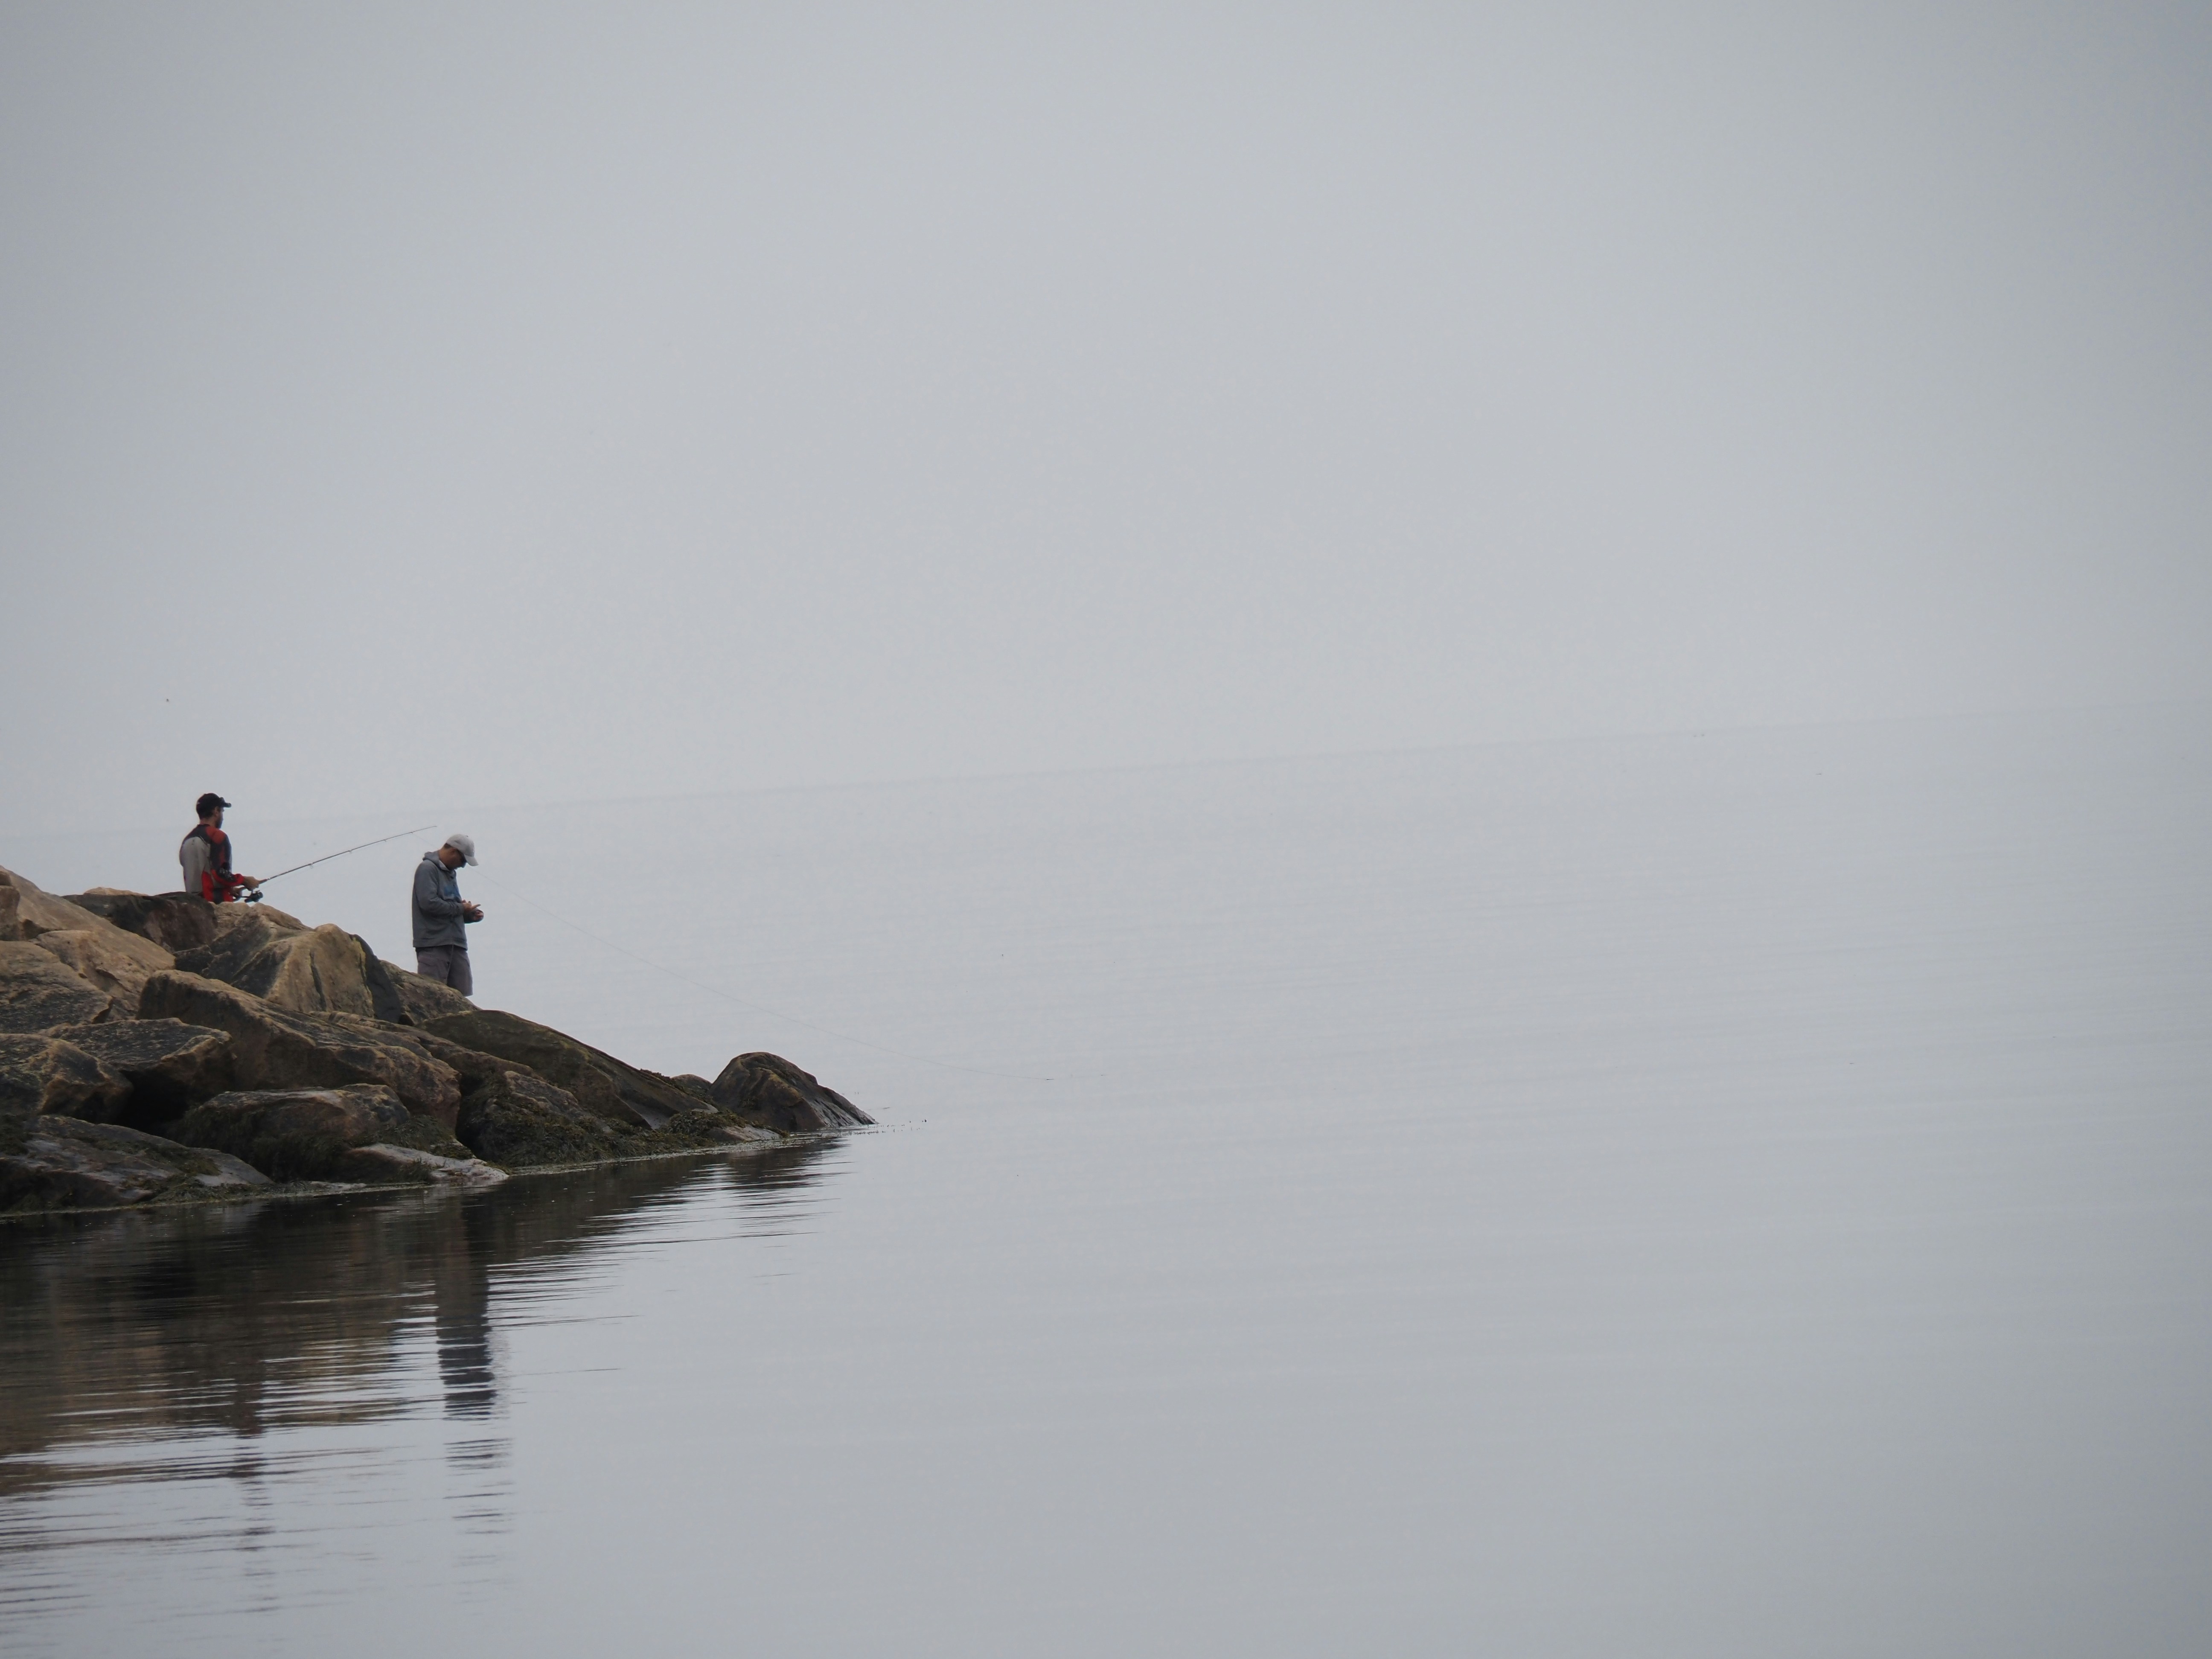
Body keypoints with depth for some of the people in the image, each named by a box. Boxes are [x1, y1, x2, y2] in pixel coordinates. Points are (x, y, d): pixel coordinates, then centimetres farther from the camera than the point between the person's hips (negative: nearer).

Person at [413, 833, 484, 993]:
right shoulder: (427, 869, -4)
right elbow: (429, 903, -18)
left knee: (461, 993, 1)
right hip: (433, 944, -9)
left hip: (456, 944, 9)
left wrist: (470, 915, 7)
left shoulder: (450, 873, 22)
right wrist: (461, 909, -8)